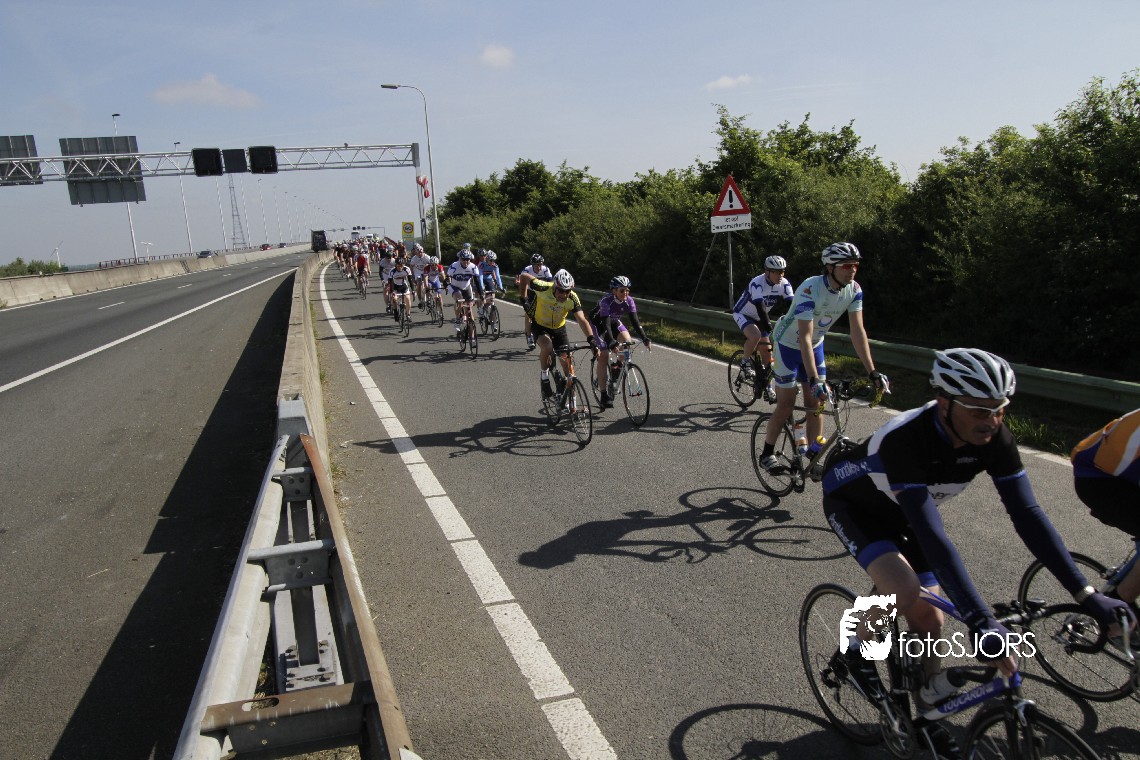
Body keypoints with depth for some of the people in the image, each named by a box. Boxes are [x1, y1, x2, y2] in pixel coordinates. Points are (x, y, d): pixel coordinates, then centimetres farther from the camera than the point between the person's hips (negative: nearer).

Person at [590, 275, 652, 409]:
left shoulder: (629, 301, -20)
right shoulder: (606, 301, -34)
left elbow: (635, 321, -24)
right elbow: (606, 324, -42)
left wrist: (645, 339, -36)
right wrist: (611, 342, -56)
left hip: (614, 322, 5)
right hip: (598, 323, -5)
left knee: (627, 341, -23)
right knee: (603, 356, -13)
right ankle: (605, 395, -10)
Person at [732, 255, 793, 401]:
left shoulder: (784, 284, -14)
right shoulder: (757, 283, -31)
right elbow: (760, 307, -40)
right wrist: (769, 327, -47)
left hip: (759, 317, 6)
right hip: (743, 314, -6)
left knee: (767, 350, 0)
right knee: (756, 336, -34)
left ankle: (767, 386, 10)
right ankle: (745, 362, -8)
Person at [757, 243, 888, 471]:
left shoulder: (854, 290, -16)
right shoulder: (810, 289, -34)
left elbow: (858, 331, -16)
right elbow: (805, 337, -37)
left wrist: (873, 372, -23)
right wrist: (814, 379, -44)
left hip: (815, 345, 6)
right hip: (788, 344, -6)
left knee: (816, 403, 5)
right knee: (786, 403, -3)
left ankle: (814, 456, 15)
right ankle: (767, 453, 12)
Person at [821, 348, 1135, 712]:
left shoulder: (995, 439, -23)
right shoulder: (905, 439, -42)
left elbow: (1027, 514, -20)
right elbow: (931, 535, -45)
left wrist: (1086, 593, -25)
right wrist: (980, 620, -49)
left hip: (899, 511, 6)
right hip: (851, 501, -6)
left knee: (928, 615, 4)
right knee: (903, 590, -30)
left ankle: (932, 701, 29)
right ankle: (857, 651, -2)